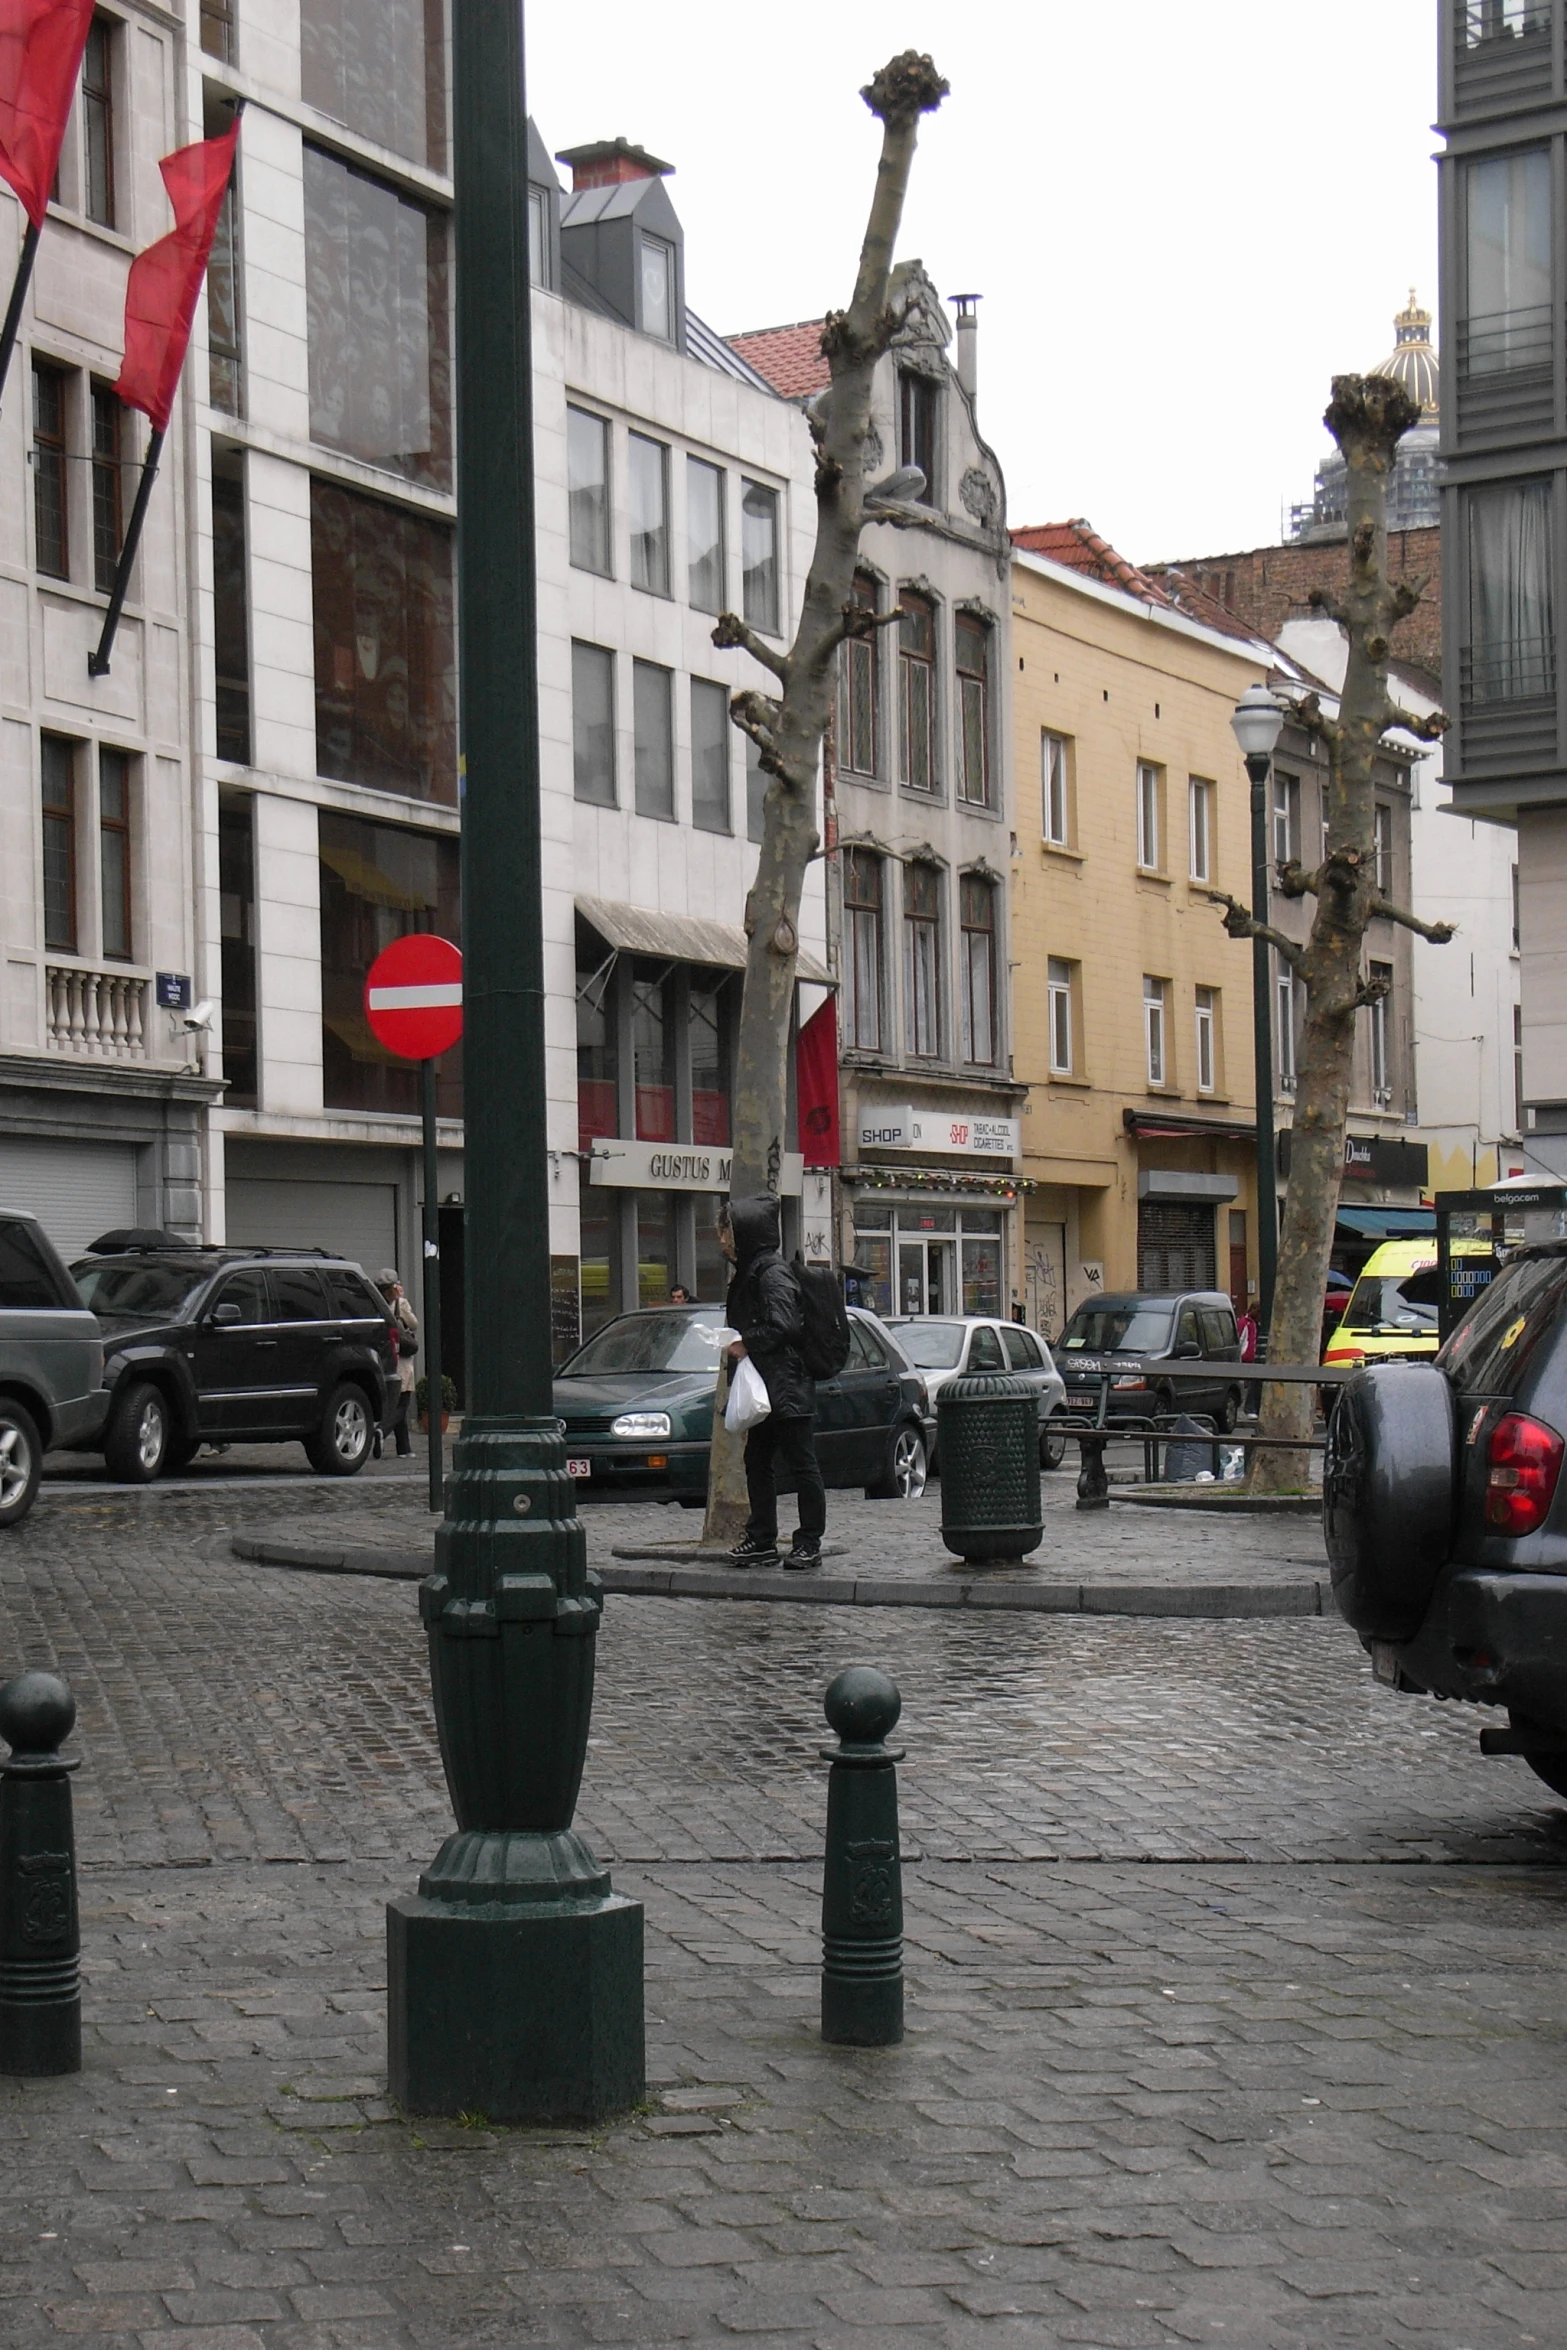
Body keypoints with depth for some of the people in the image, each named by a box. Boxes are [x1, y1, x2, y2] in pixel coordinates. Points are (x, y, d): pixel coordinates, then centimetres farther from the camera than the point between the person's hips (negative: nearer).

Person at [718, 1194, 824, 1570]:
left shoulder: (773, 1274, -14)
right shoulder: (747, 1274, 17)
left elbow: (783, 1326, -24)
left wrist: (745, 1344, -15)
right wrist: (734, 1344, 10)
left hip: (787, 1389, -11)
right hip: (764, 1389, 11)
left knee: (801, 1464, -4)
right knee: (758, 1461, 12)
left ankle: (809, 1543, 0)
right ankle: (762, 1541, 17)